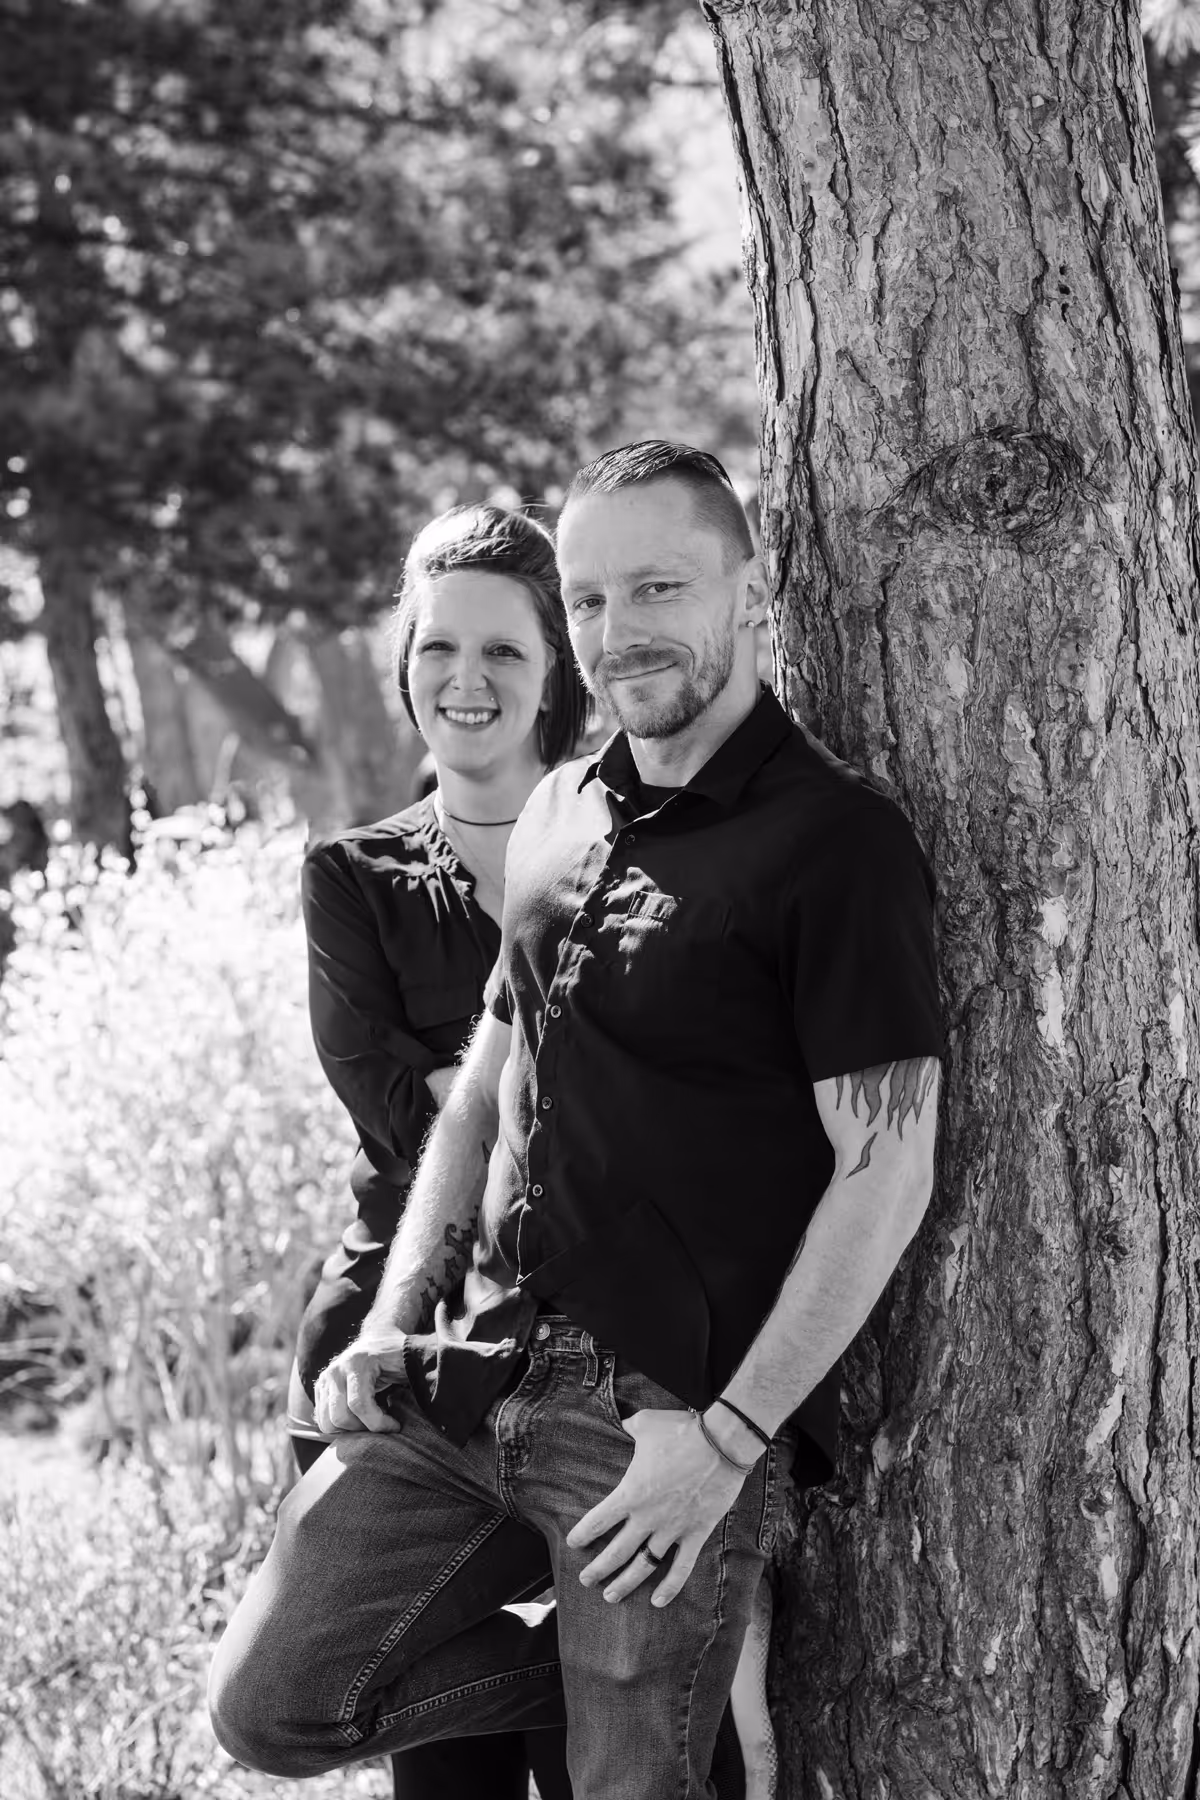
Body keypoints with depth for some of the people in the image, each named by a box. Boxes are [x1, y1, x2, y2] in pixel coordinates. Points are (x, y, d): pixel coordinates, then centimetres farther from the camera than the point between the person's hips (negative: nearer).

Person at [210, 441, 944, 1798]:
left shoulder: (835, 843, -10)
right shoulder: (560, 813, 12)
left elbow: (886, 1171, -13)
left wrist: (728, 1436, -16)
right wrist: (394, 1318, 9)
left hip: (667, 1412, -7)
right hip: (473, 1370, 7)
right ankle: (615, 1671, 19)